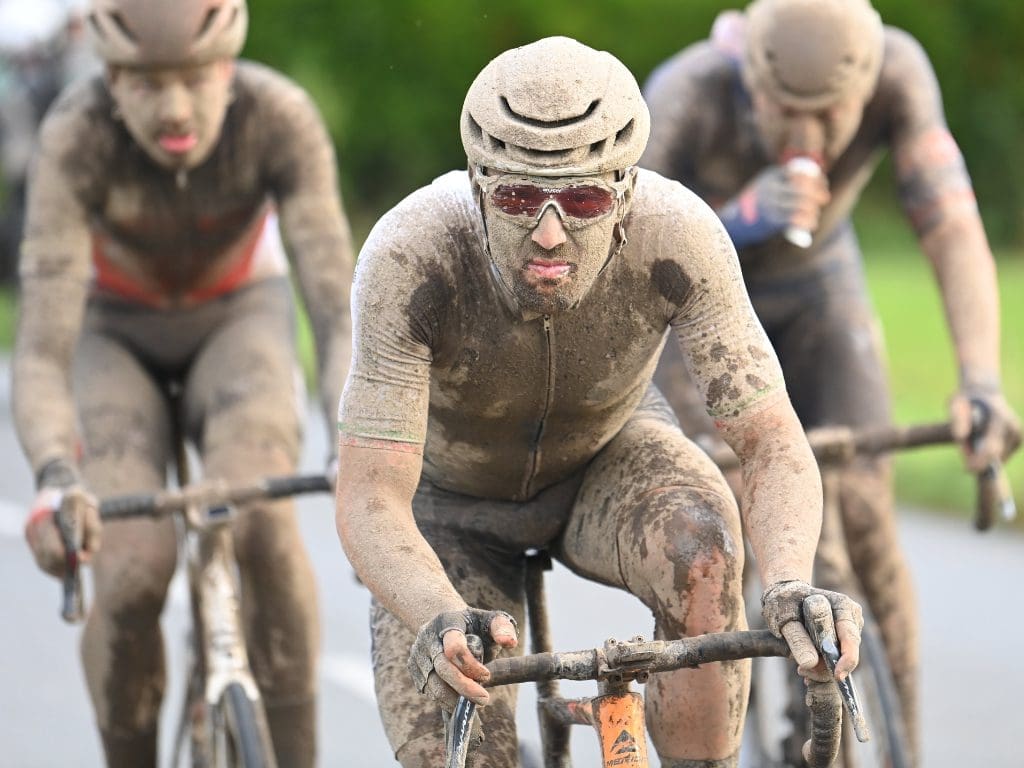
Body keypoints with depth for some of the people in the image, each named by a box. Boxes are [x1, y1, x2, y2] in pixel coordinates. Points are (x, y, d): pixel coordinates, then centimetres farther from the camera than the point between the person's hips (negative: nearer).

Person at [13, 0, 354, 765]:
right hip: (115, 334, 0)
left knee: (260, 519, -29)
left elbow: (337, 310, -31)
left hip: (238, 320, 0)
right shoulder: (76, 137, -32)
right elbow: (42, 354, -36)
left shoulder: (280, 117, -30)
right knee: (133, 573, -21)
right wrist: (57, 479, -55)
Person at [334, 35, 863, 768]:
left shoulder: (677, 235, -34)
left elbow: (773, 442, -31)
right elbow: (370, 500, -38)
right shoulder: (410, 255, -37)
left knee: (700, 555, -33)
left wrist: (790, 585, -51)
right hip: (453, 494, 0)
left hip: (607, 456, 1)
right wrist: (440, 621, -58)